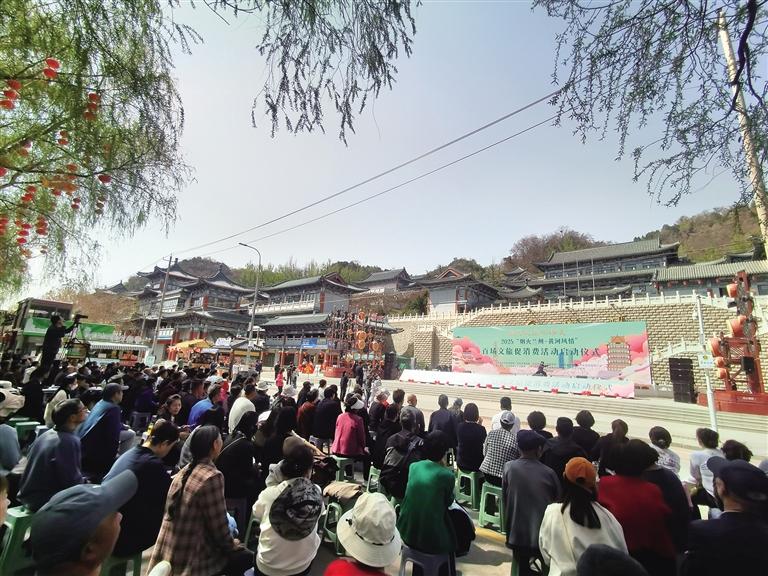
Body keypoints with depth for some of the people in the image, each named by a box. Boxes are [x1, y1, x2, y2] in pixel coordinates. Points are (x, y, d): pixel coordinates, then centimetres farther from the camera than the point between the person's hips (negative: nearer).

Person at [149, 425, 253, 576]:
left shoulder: (185, 470, 2)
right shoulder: (212, 477, -22)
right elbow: (219, 528, -17)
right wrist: (234, 546, 2)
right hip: (188, 561, -8)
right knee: (246, 557, 4)